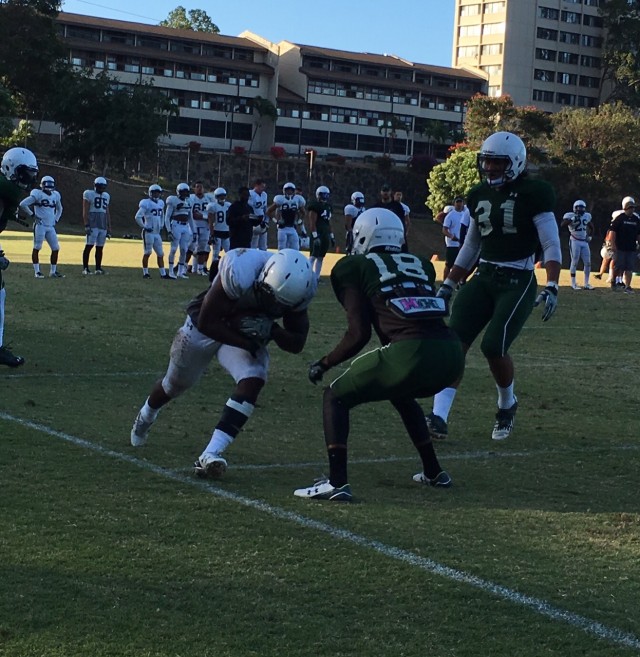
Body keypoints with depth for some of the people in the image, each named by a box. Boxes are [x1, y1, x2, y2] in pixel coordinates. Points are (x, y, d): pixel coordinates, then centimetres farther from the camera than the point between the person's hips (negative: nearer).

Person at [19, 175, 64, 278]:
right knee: (37, 248, -3)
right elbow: (23, 204, -13)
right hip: (40, 226, -6)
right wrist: (32, 215, -10)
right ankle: (37, 271, 2)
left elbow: (59, 209, 30)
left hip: (51, 227, 6)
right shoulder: (37, 194, -9)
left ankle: (53, 271, 13)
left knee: (56, 248, 3)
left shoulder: (56, 195, 11)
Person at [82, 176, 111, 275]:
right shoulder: (89, 194, -2)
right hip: (93, 224, -6)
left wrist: (109, 228, 17)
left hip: (103, 225, 6)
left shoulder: (106, 196, 16)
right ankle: (85, 268, -6)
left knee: (100, 247, 7)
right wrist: (86, 225, -14)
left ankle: (98, 268, 12)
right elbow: (85, 211, -6)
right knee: (89, 245, -9)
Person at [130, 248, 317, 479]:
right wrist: (246, 343, -35)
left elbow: (297, 344, -15)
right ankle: (146, 416, 55)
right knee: (176, 383, 19)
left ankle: (210, 455, -24)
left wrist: (272, 331, -35)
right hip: (205, 326, -2)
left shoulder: (296, 288, -27)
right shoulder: (240, 272, -42)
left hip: (247, 332, 3)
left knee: (253, 382, -25)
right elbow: (206, 323, -32)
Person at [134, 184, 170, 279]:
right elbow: (137, 217, -15)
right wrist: (144, 227, -13)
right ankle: (145, 272, 7)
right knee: (147, 253, -2)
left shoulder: (161, 203, 12)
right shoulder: (146, 203, -11)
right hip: (148, 232, -7)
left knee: (160, 254, 7)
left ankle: (163, 273, 12)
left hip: (157, 233, 7)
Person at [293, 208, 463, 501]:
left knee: (335, 397, 15)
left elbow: (359, 334, 6)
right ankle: (433, 472, 40)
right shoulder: (420, 265, 26)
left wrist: (324, 363, 20)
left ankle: (337, 483, 0)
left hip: (411, 354, -6)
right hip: (452, 354, 6)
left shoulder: (354, 267, 12)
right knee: (401, 395, 37)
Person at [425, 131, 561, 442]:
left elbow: (552, 246, -9)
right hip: (483, 278, 6)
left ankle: (507, 405, 13)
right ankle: (438, 416, -16)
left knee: (494, 346, -17)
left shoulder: (532, 195, -9)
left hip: (518, 283, -6)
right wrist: (449, 284, 18)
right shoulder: (480, 195, 10)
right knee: (455, 340, -11)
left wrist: (551, 288, -21)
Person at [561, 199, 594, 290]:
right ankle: (573, 283, 3)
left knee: (587, 263, 3)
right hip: (575, 241, -6)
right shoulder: (570, 216, -8)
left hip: (584, 242, 6)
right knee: (574, 262, -5)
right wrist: (571, 220, -30)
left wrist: (590, 235, 13)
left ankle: (586, 284, 11)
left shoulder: (587, 216, 8)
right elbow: (562, 225, -24)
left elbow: (591, 227, 26)